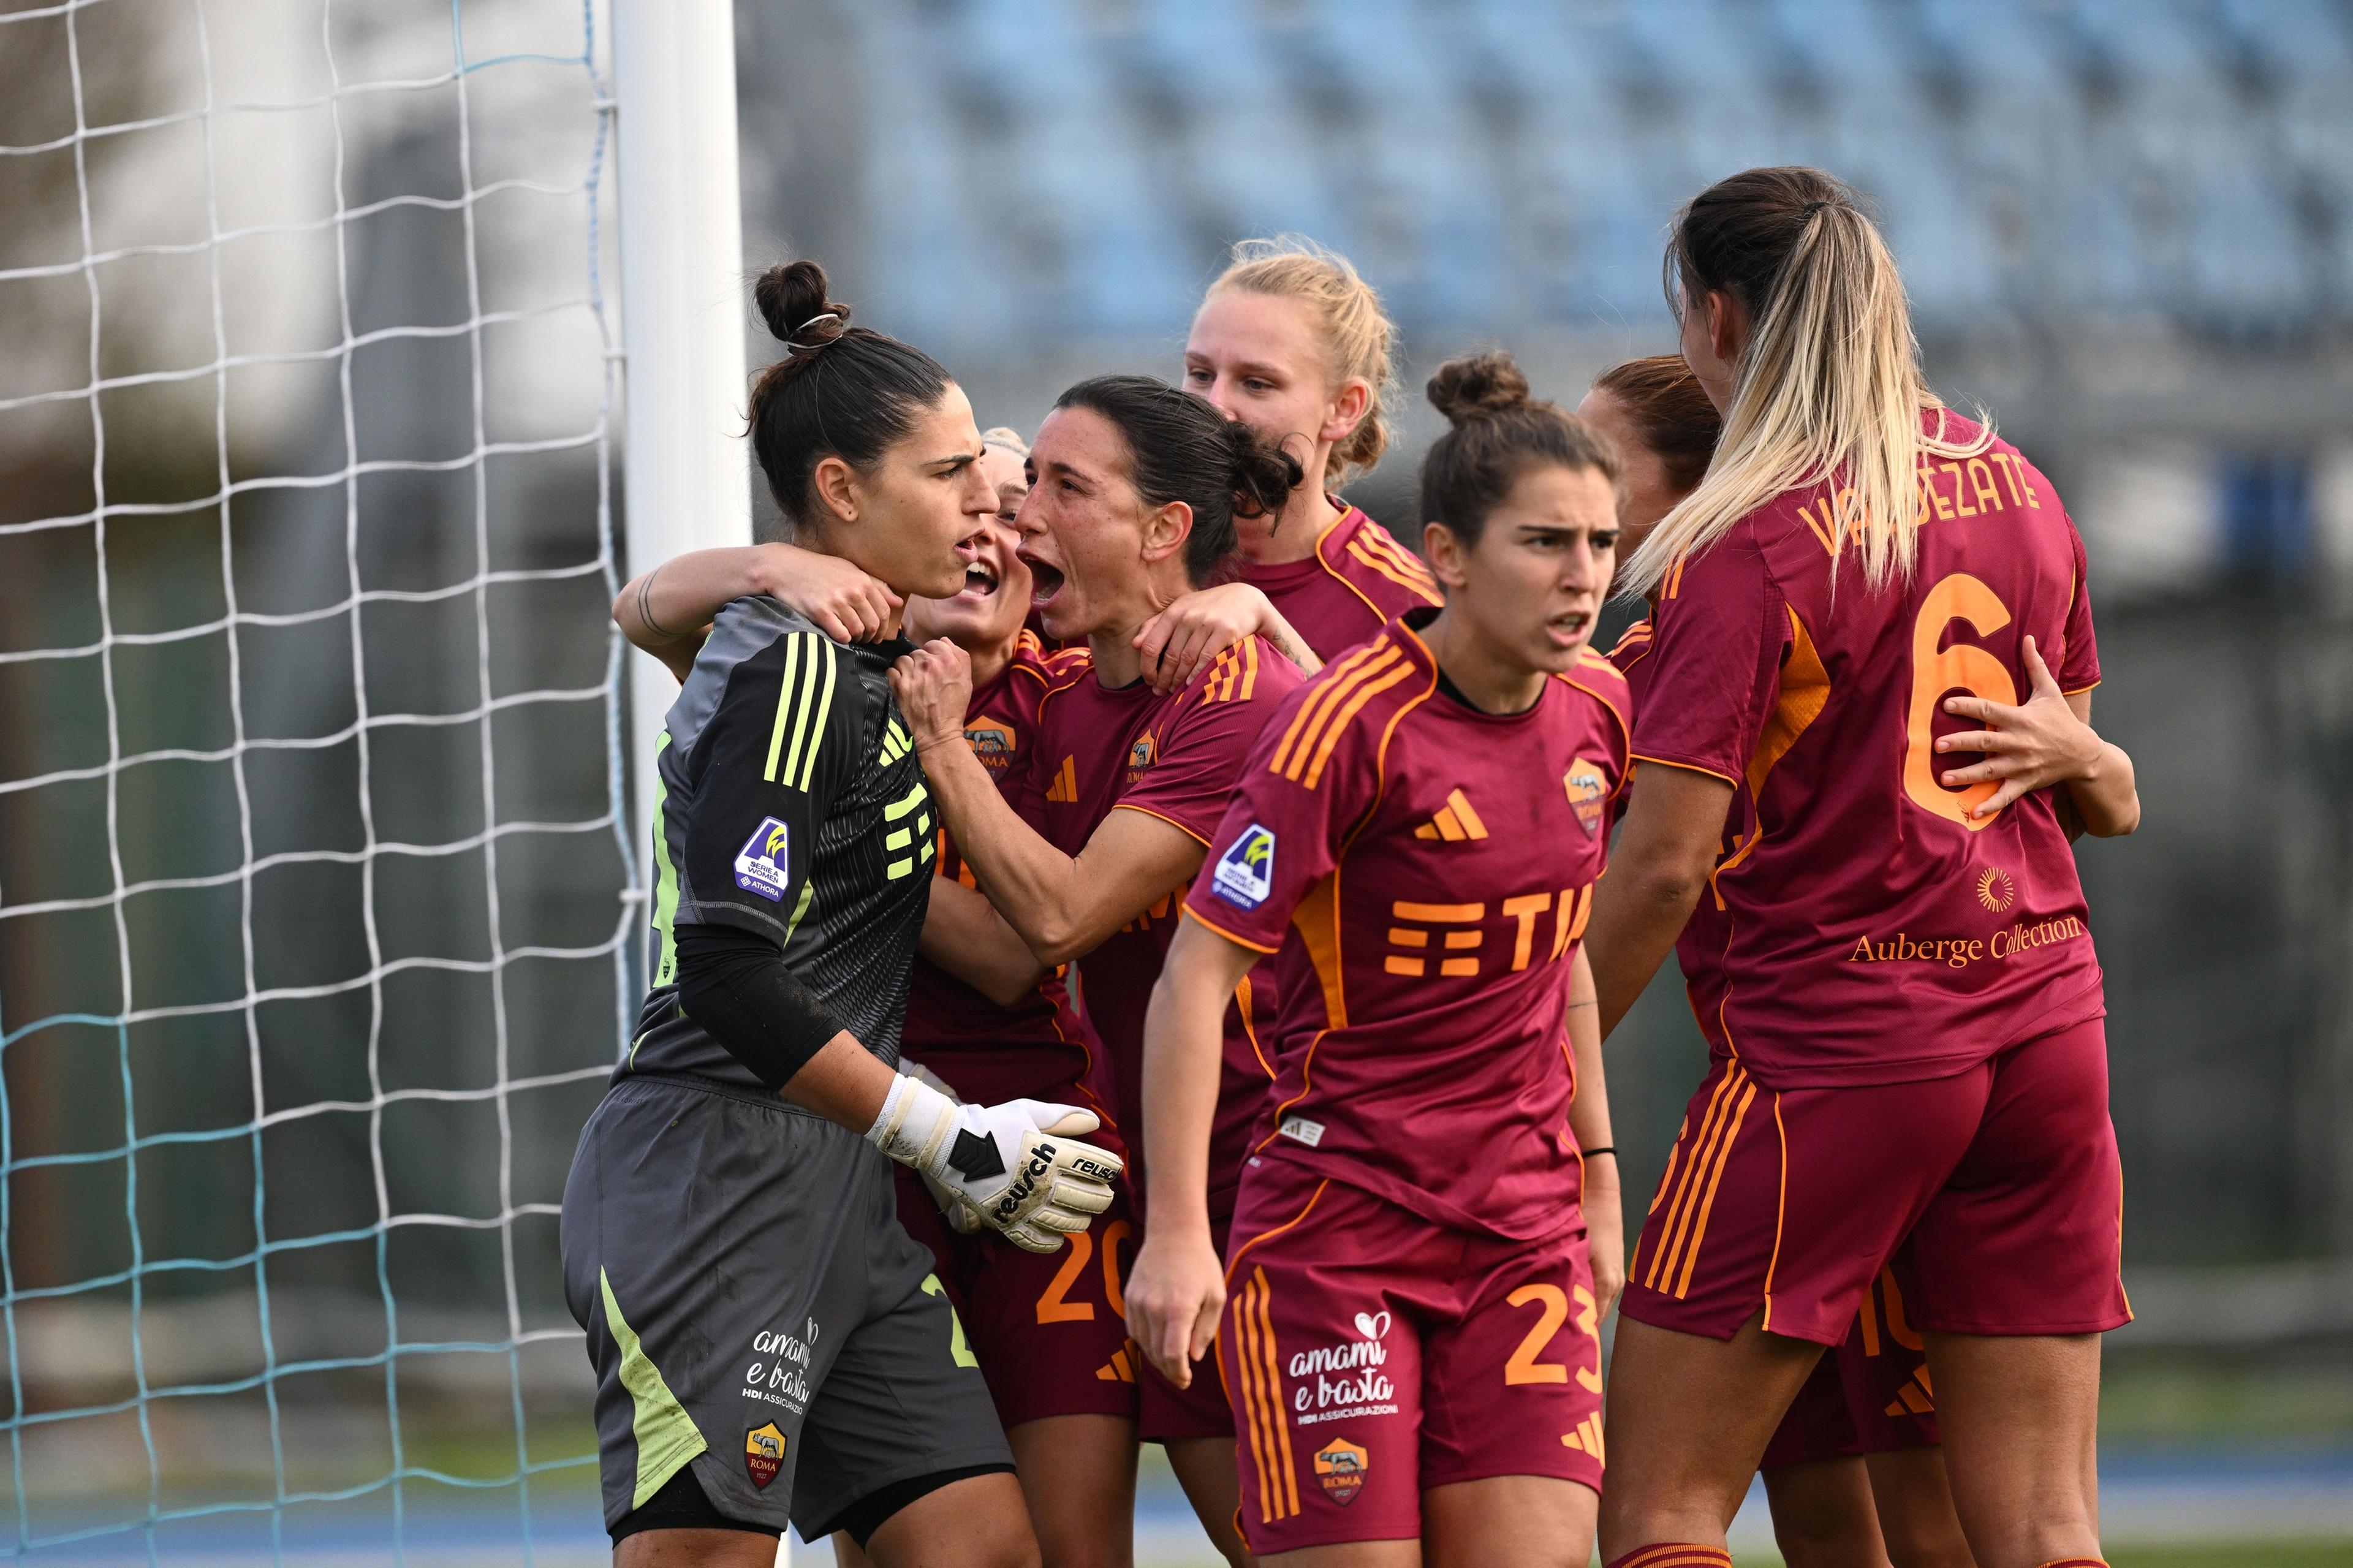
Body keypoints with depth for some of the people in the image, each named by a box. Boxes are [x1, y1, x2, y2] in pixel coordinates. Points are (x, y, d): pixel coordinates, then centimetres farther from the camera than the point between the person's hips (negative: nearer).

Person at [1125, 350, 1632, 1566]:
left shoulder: (1593, 710, 5)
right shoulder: (1349, 724, -15)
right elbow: (1196, 973, -15)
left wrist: (1596, 1167, 23)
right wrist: (1177, 1230, -20)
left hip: (1524, 1231, 6)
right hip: (1337, 1224, -5)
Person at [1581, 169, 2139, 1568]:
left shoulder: (1744, 553, -11)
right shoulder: (2014, 490, 10)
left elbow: (1667, 864, -14)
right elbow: (2098, 790, 21)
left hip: (1831, 1040, -7)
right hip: (2046, 1024, 7)